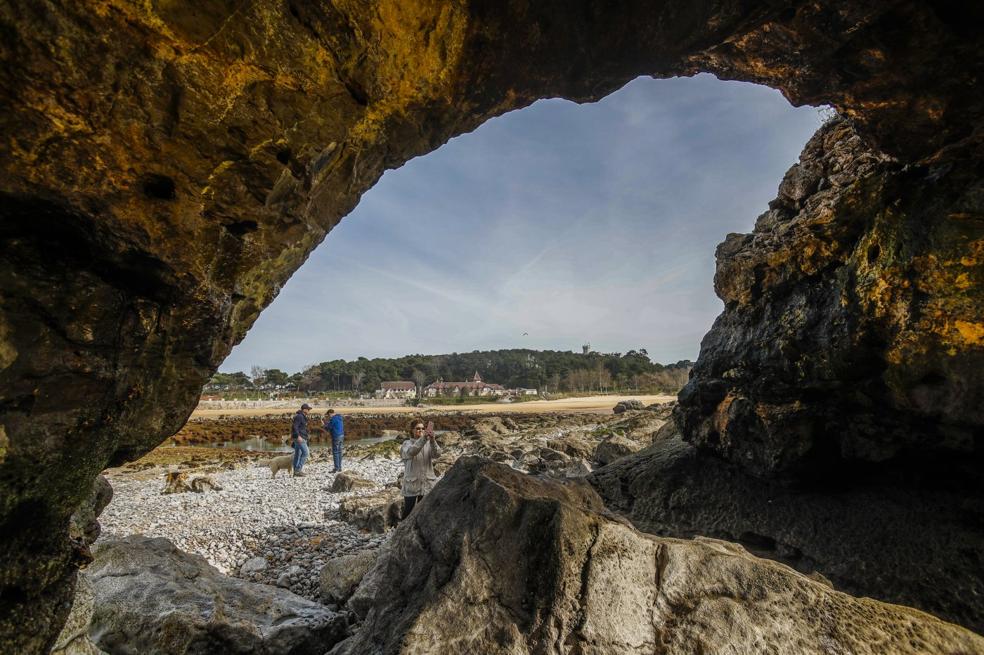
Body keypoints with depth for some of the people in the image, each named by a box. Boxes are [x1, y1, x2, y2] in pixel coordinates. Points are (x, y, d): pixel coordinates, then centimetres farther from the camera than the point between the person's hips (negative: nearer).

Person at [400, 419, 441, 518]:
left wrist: (432, 439, -39)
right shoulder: (406, 444, -5)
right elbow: (411, 452, -29)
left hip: (427, 485, 2)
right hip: (411, 485, -2)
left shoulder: (429, 443, 1)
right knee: (408, 512, 8)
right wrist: (424, 437, -44)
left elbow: (437, 454, -19)